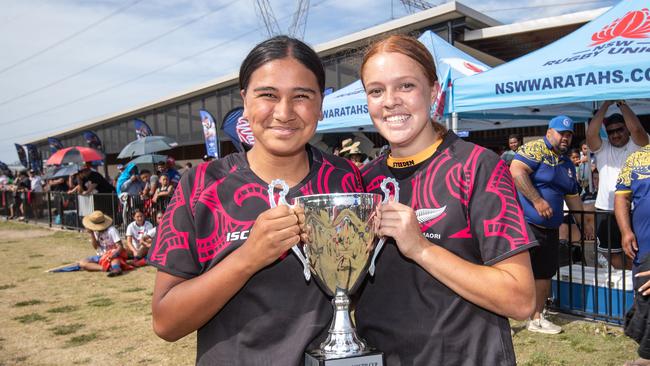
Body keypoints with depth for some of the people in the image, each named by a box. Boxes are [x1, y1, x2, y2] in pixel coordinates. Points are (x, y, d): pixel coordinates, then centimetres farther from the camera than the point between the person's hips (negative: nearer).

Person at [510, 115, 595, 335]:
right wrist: (537, 201, -24)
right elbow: (516, 170, -23)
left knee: (544, 274, 13)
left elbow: (573, 196, 28)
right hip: (524, 223, -8)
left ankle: (537, 318, 26)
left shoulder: (568, 164, 19)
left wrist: (585, 222, 28)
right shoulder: (535, 149, -8)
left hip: (550, 228, 8)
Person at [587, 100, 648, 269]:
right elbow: (590, 134, -10)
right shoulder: (602, 148, 9)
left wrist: (622, 103, -7)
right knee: (613, 256, 10)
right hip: (605, 211, 3)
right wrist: (606, 104, -6)